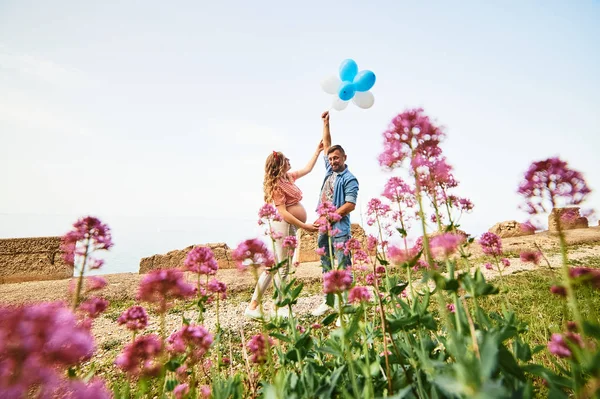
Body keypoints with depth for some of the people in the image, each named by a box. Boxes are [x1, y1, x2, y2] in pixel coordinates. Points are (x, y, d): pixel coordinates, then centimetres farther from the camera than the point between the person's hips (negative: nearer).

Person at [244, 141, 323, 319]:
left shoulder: (289, 177, 14)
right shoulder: (277, 185, -12)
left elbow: (307, 169, 28)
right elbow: (282, 212, -19)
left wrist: (317, 151, 26)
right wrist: (305, 226, -20)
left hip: (292, 227, 9)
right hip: (284, 226, -9)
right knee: (282, 268, -2)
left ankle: (253, 306, 18)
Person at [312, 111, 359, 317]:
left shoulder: (349, 179, -6)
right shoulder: (329, 170, 12)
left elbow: (350, 205, -14)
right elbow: (326, 145, 20)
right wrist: (325, 123, 18)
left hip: (339, 229, -7)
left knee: (342, 267, -3)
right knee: (327, 266, 13)